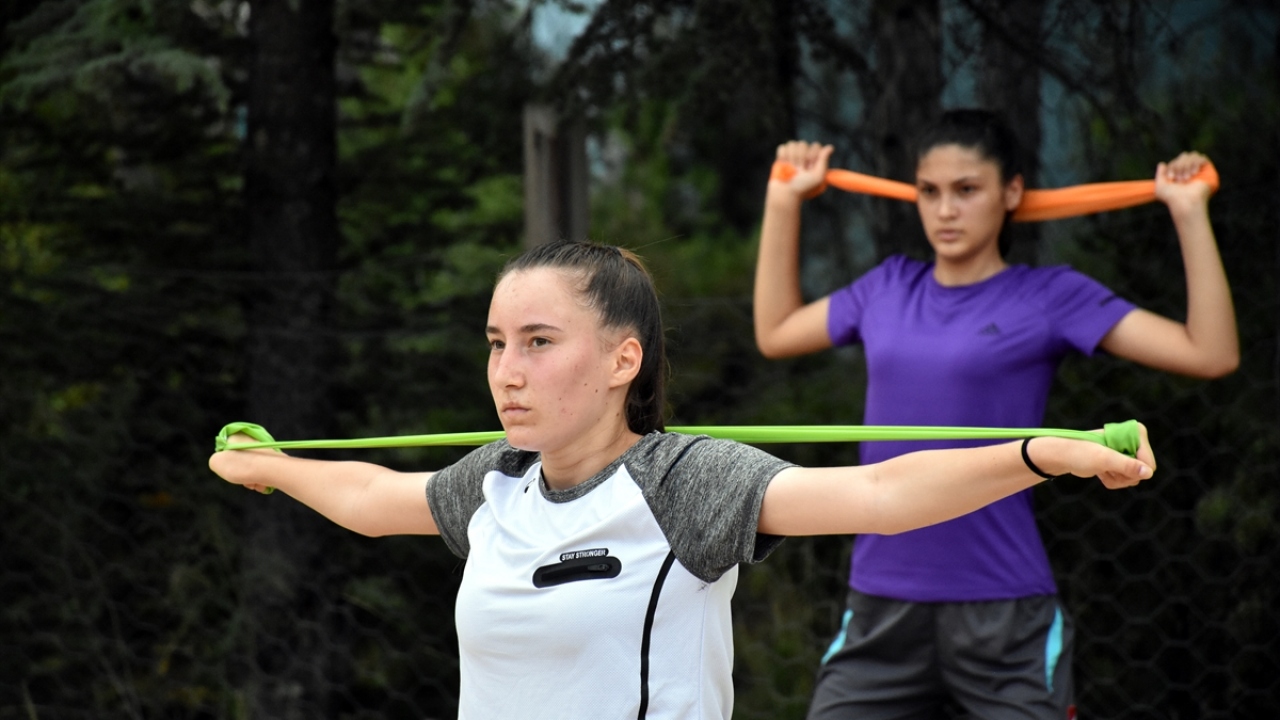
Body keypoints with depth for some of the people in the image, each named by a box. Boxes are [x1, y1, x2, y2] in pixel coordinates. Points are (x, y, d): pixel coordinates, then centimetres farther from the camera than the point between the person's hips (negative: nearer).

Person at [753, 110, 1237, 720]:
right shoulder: (888, 289, 10)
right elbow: (775, 332, 26)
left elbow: (1211, 354, -9)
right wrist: (783, 201, 23)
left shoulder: (1051, 298, -2)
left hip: (1003, 618, -4)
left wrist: (1190, 213, -11)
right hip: (882, 612, 4)